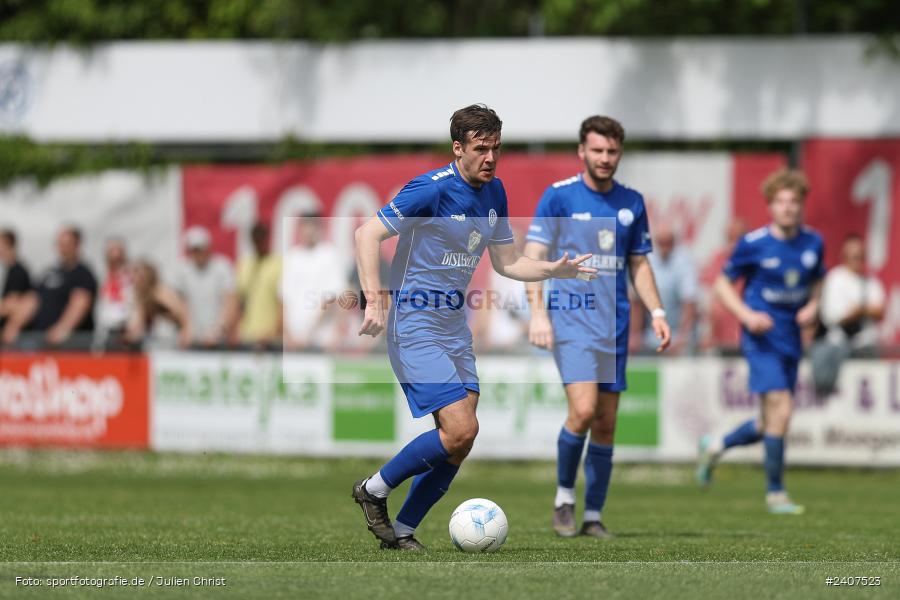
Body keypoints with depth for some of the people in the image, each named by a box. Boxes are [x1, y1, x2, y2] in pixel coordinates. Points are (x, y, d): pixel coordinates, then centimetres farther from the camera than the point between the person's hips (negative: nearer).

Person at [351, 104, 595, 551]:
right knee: (460, 430, -17)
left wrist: (555, 270, 0)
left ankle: (402, 530, 15)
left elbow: (506, 262, 17)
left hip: (454, 326, 8)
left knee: (458, 440, 3)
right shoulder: (432, 189, -17)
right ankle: (374, 490, 2)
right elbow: (367, 234, -18)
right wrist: (374, 302, -27)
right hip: (415, 325, -8)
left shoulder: (494, 193, 8)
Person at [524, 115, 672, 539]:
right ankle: (564, 496, 1)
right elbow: (534, 256, -4)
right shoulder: (559, 196, -3)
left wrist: (656, 312, 5)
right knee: (583, 410, -19)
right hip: (571, 318, -4)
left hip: (615, 325, 4)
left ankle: (593, 514, 13)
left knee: (606, 423, 4)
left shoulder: (632, 203, 10)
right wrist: (537, 312, -15)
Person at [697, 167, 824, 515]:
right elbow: (723, 283, 0)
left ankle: (715, 447, 36)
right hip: (762, 338, -6)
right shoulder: (753, 244, -9)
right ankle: (775, 492, -7)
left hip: (791, 339, 6)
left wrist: (813, 306, 0)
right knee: (781, 407, -18)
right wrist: (747, 314, -15)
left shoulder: (813, 243, 4)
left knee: (772, 424, 9)